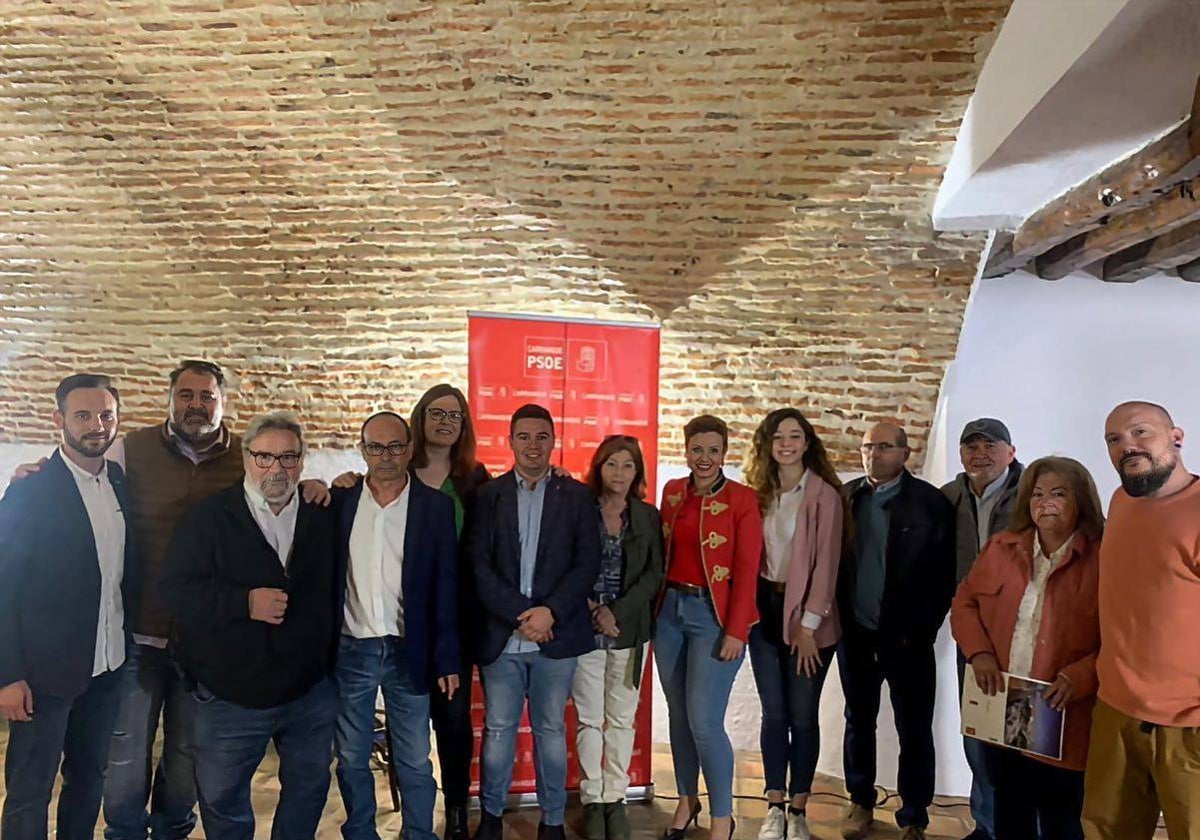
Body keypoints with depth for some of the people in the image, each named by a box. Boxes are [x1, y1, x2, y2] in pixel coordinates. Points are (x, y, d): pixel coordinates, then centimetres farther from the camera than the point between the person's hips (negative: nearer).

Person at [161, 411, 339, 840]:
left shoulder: (323, 518, 1)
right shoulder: (208, 517, -8)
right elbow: (176, 589, -13)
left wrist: (333, 658, 5)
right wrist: (244, 602, -25)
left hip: (312, 691, 3)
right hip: (231, 696, -2)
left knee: (309, 787, 19)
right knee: (222, 801, 14)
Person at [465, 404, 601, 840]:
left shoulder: (576, 496, 4)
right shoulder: (487, 495, 4)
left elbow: (587, 563, -2)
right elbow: (478, 566, -2)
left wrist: (549, 612, -13)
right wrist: (520, 614, -11)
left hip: (556, 636, 0)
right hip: (500, 637, 0)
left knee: (551, 730, 10)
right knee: (498, 730, 9)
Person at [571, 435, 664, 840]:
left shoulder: (648, 516, 5)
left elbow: (654, 574, 0)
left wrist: (618, 612, -11)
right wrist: (590, 610, -12)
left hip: (630, 629, 2)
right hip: (585, 626, -1)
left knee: (622, 718, 7)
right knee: (589, 719, 3)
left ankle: (615, 798, 19)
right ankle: (593, 801, 16)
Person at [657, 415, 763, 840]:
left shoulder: (742, 499, -8)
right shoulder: (673, 491, 7)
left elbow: (747, 571, -10)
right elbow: (664, 553, 9)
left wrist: (736, 631, -14)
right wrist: (656, 607, 3)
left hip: (715, 614, -5)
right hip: (671, 609, 5)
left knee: (704, 722, -6)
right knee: (678, 715, 14)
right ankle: (687, 800, 34)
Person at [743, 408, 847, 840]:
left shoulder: (824, 495, -7)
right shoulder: (760, 492, 7)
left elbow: (826, 563, -11)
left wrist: (809, 625, -14)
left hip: (807, 613, -3)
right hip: (765, 609, 4)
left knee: (803, 716, 5)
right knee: (773, 714, 7)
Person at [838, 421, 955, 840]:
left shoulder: (931, 502, -7)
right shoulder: (845, 497, 3)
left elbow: (944, 574, -6)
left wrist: (922, 630, -10)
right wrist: (837, 619, 1)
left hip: (906, 637, -3)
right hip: (855, 633, 3)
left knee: (914, 730, 6)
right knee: (859, 721, 16)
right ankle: (861, 802, 33)